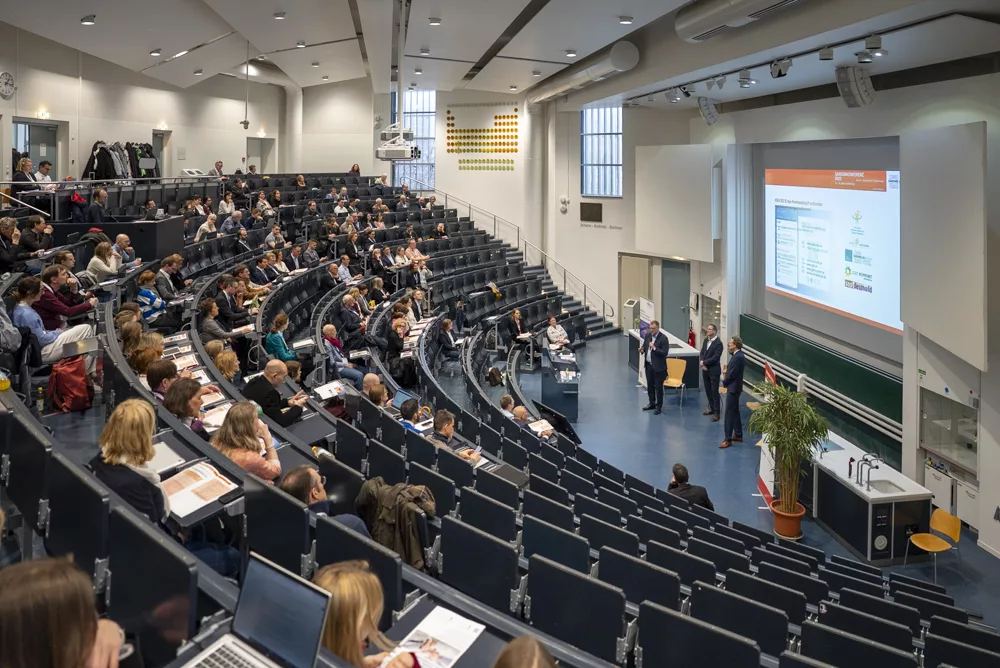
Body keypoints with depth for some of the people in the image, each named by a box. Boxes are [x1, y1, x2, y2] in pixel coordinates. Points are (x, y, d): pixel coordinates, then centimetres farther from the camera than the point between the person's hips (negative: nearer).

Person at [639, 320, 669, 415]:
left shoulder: (663, 338, -16)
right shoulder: (647, 335, 3)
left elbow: (665, 353, -19)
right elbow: (644, 345, 16)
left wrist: (654, 348, -27)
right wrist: (642, 349, -6)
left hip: (658, 367, -6)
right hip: (648, 365, 6)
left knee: (658, 387, 2)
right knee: (649, 385, 17)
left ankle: (659, 406, 14)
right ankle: (652, 403, 32)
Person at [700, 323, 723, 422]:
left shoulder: (718, 343, -15)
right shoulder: (705, 340, 8)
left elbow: (715, 358, -20)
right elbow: (702, 353, 9)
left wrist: (704, 362, -13)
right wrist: (703, 363, -8)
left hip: (714, 371, -7)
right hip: (705, 370, 7)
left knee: (714, 391, -3)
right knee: (708, 390, 15)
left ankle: (716, 412, 2)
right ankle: (711, 408, 29)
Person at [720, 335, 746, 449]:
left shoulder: (738, 357, -22)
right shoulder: (737, 355, 9)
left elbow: (732, 374, -21)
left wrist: (724, 383, -7)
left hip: (733, 388, -10)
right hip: (733, 387, 10)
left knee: (729, 413, -6)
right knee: (735, 412, 17)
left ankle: (728, 439, -3)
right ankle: (738, 435, 26)